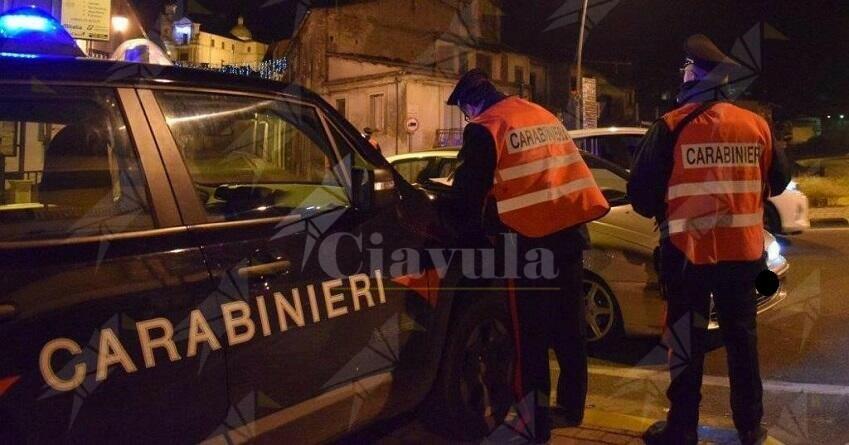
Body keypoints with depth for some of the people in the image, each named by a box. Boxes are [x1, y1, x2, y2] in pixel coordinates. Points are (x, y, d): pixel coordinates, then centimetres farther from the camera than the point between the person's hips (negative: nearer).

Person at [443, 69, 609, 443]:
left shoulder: (485, 128, -5)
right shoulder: (543, 115, 18)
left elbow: (469, 192, -5)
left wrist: (464, 233, 10)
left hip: (531, 238, -7)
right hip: (571, 229, 7)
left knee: (531, 335, 1)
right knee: (569, 327, 17)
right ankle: (572, 407, 30)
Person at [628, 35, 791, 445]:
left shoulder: (672, 127, -10)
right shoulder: (756, 125, 2)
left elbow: (641, 191, -9)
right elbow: (778, 181, 14)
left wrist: (663, 214, 11)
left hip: (688, 252, -3)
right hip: (743, 252, 4)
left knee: (687, 343, 7)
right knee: (742, 339, 16)